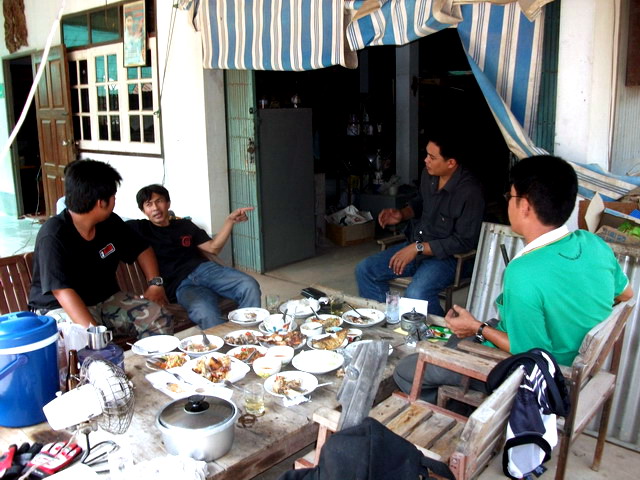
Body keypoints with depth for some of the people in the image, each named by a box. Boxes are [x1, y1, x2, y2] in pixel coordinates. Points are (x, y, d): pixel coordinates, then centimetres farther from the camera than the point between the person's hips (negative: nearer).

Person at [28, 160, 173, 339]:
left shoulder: (110, 223, 0)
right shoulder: (53, 235, -20)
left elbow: (142, 249, 15)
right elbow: (62, 291, -27)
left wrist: (155, 283, -2)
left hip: (107, 300, 6)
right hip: (61, 308, -6)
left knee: (161, 319, -13)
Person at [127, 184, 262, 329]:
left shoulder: (185, 225, 25)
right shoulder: (139, 228, 14)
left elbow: (213, 248, 20)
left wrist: (230, 221, 10)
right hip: (181, 284, -4)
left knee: (249, 285, -26)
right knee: (206, 315, -39)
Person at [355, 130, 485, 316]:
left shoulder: (469, 192, -23)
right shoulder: (428, 174, 0)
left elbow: (464, 241, -21)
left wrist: (418, 248, -22)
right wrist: (401, 215, 2)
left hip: (445, 256, -8)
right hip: (415, 246, 8)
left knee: (415, 295, -34)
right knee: (364, 270, -2)